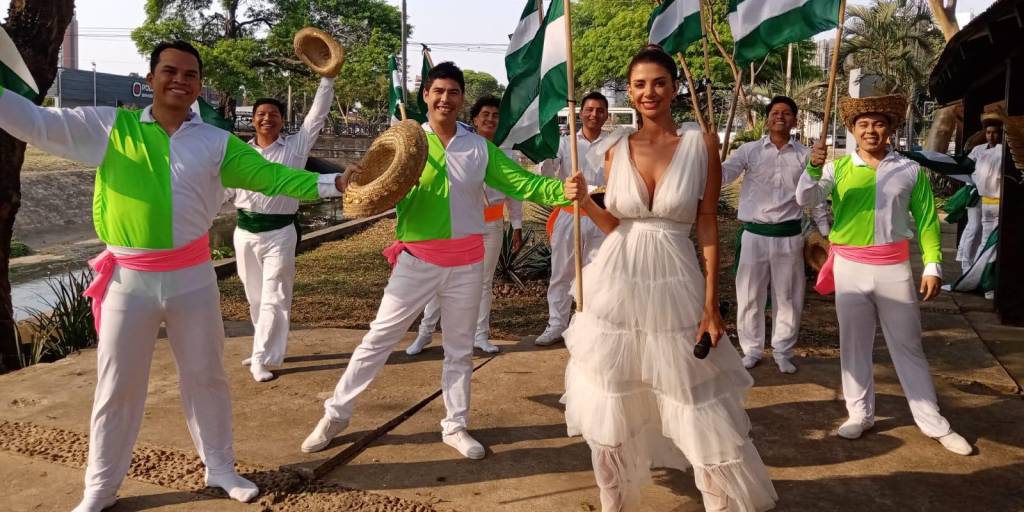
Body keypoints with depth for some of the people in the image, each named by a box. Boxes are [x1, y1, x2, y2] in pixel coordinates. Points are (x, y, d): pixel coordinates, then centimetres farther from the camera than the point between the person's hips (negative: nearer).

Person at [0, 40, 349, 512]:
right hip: (129, 277, -1)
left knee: (205, 376, 13)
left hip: (191, 275, 1)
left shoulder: (217, 142, 2)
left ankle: (219, 468, 31)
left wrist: (335, 183, -13)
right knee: (116, 387, 10)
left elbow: (273, 177, -3)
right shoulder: (108, 127, -1)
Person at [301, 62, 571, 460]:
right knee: (378, 339, 4)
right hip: (418, 260, -2)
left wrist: (566, 190, -20)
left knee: (459, 349, 13)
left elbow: (522, 182, -5)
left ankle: (455, 427, 28)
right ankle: (336, 414, 19)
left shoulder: (479, 147, 2)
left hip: (466, 262, 2)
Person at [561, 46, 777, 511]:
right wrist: (584, 201, -10)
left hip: (675, 284, -2)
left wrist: (711, 303, -8)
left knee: (699, 408, 5)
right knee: (613, 405, 13)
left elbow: (708, 226, -4)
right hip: (618, 283, 3)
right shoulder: (616, 149, 3)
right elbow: (615, 225, 9)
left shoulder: (702, 144, -4)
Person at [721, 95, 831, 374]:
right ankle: (751, 349, 24)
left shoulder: (804, 155, 5)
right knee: (749, 296, 7)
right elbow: (723, 174, -12)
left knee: (788, 297, 10)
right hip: (754, 234, -1)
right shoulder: (749, 151, 0)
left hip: (789, 236, 1)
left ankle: (783, 351, 27)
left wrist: (825, 233, 12)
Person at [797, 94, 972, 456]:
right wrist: (814, 168, -31)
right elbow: (805, 199, -12)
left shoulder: (910, 170, 2)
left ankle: (932, 422, 20)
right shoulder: (838, 168, 1)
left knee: (908, 345, 9)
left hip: (894, 267, 0)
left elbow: (926, 219, 5)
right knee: (854, 343, 10)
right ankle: (860, 414, 24)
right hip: (850, 267, 0)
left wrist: (933, 266, -1)